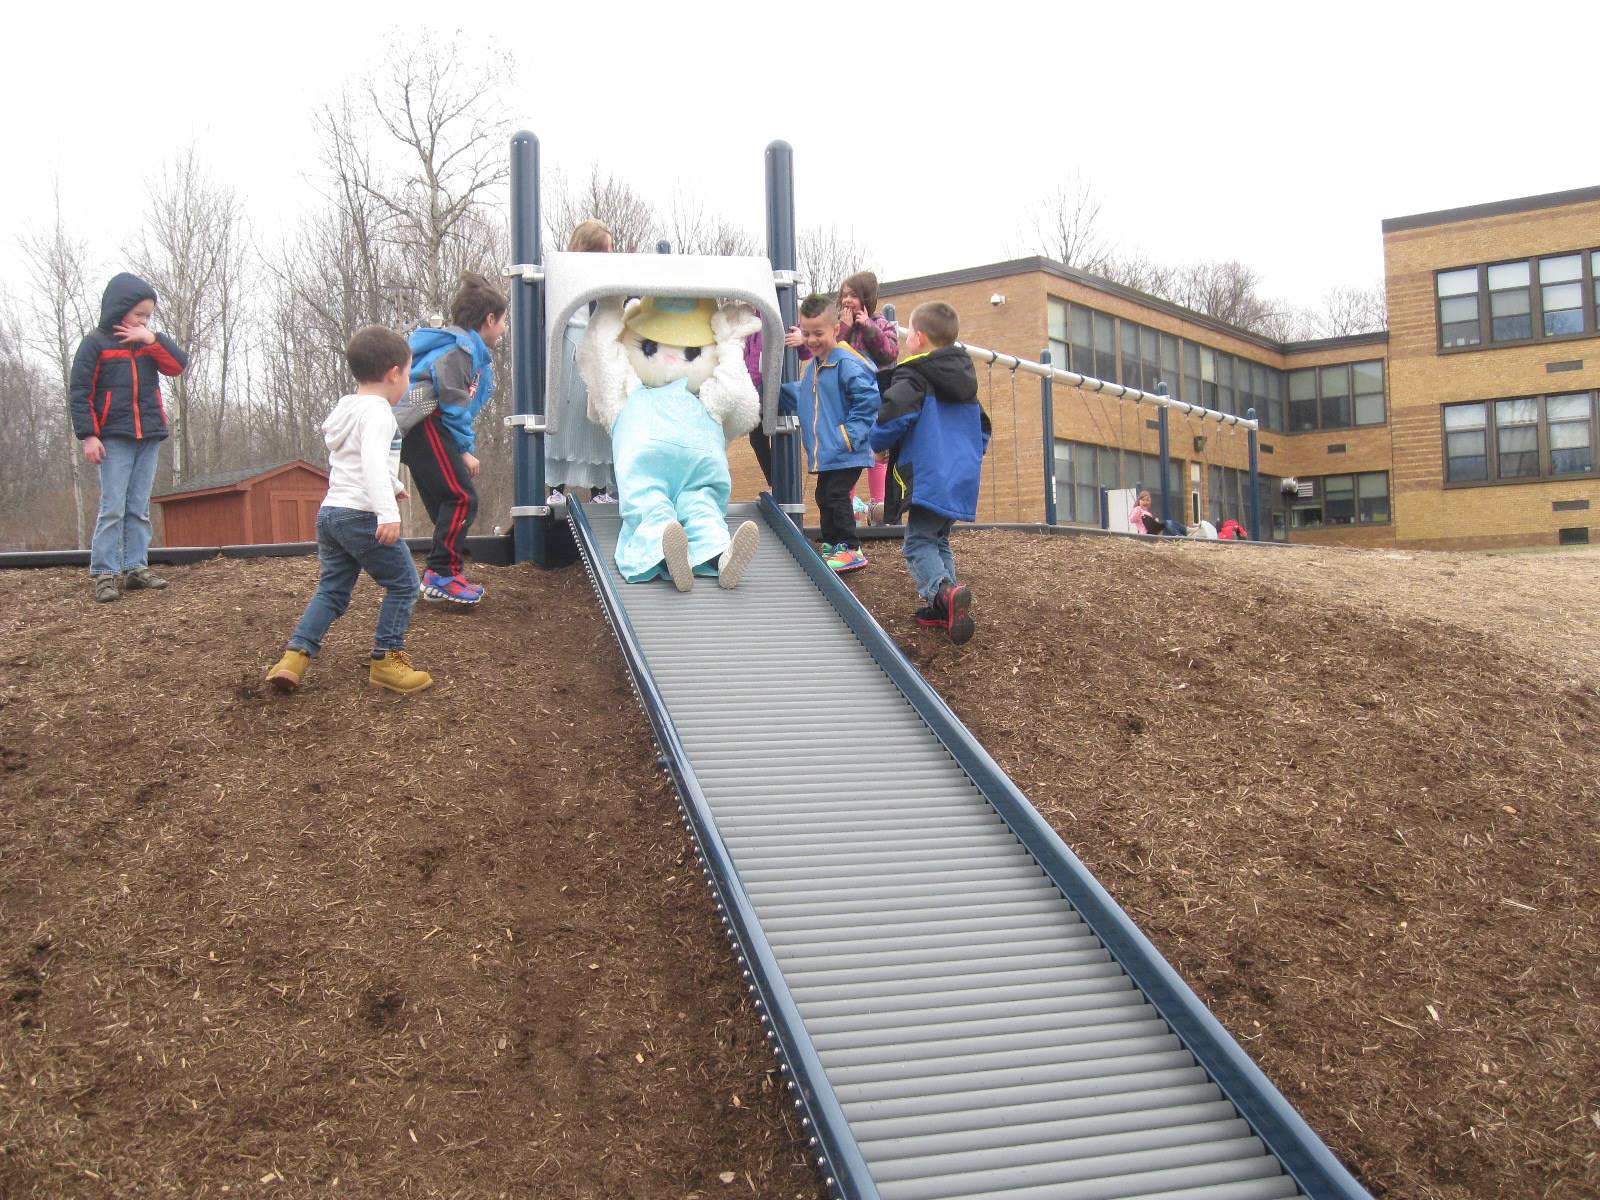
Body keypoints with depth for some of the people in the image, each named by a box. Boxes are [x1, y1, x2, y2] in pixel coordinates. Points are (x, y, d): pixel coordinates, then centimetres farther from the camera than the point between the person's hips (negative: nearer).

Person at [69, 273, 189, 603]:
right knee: (113, 508, -9)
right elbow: (80, 391, -6)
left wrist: (152, 338, -12)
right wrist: (88, 435, -13)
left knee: (139, 509, 6)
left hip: (149, 438, 5)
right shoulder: (96, 343, -3)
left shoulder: (149, 341, 12)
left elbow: (179, 364, -2)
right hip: (114, 438, -5)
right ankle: (104, 574, -8)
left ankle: (136, 567, 9)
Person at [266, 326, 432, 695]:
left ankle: (294, 657, 3)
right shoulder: (377, 412, -11)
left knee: (332, 590, 14)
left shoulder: (347, 410, 20)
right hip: (361, 515, -9)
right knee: (403, 583, 3)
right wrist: (388, 512, -38)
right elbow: (373, 462, -28)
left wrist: (393, 486, 51)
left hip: (330, 512, 9)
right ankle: (386, 660, 4)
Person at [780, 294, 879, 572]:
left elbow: (868, 401, -20)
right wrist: (781, 389, 11)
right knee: (824, 497, 17)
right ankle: (831, 545, 29)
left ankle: (851, 550, -1)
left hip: (846, 453, -9)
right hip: (825, 453, 9)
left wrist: (850, 435, -20)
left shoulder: (847, 363, -16)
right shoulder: (811, 367, 12)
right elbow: (802, 400, 25)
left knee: (836, 496, -9)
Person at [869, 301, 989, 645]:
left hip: (929, 479, -8)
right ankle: (944, 607, 14)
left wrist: (879, 444, -1)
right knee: (939, 540, 20)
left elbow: (892, 418, -20)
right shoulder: (965, 383, 20)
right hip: (963, 480, 8)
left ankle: (944, 591, -29)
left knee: (919, 543, -5)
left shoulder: (912, 378, -7)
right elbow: (983, 430, 25)